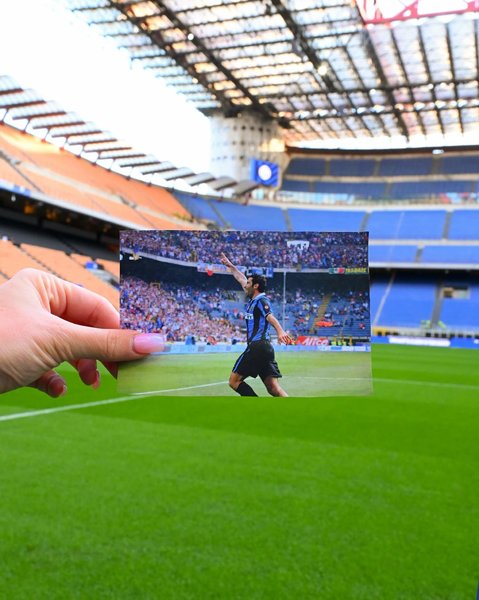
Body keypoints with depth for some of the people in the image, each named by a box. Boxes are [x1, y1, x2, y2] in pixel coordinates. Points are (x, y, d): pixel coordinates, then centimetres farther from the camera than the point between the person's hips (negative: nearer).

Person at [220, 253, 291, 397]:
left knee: (234, 381, 0)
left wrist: (280, 331, -44)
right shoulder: (253, 300, 19)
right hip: (265, 348, 9)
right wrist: (230, 265, 45)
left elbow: (270, 316, -26)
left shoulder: (261, 300, -5)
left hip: (257, 347, -9)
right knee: (274, 388, -1)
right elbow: (241, 278, 35)